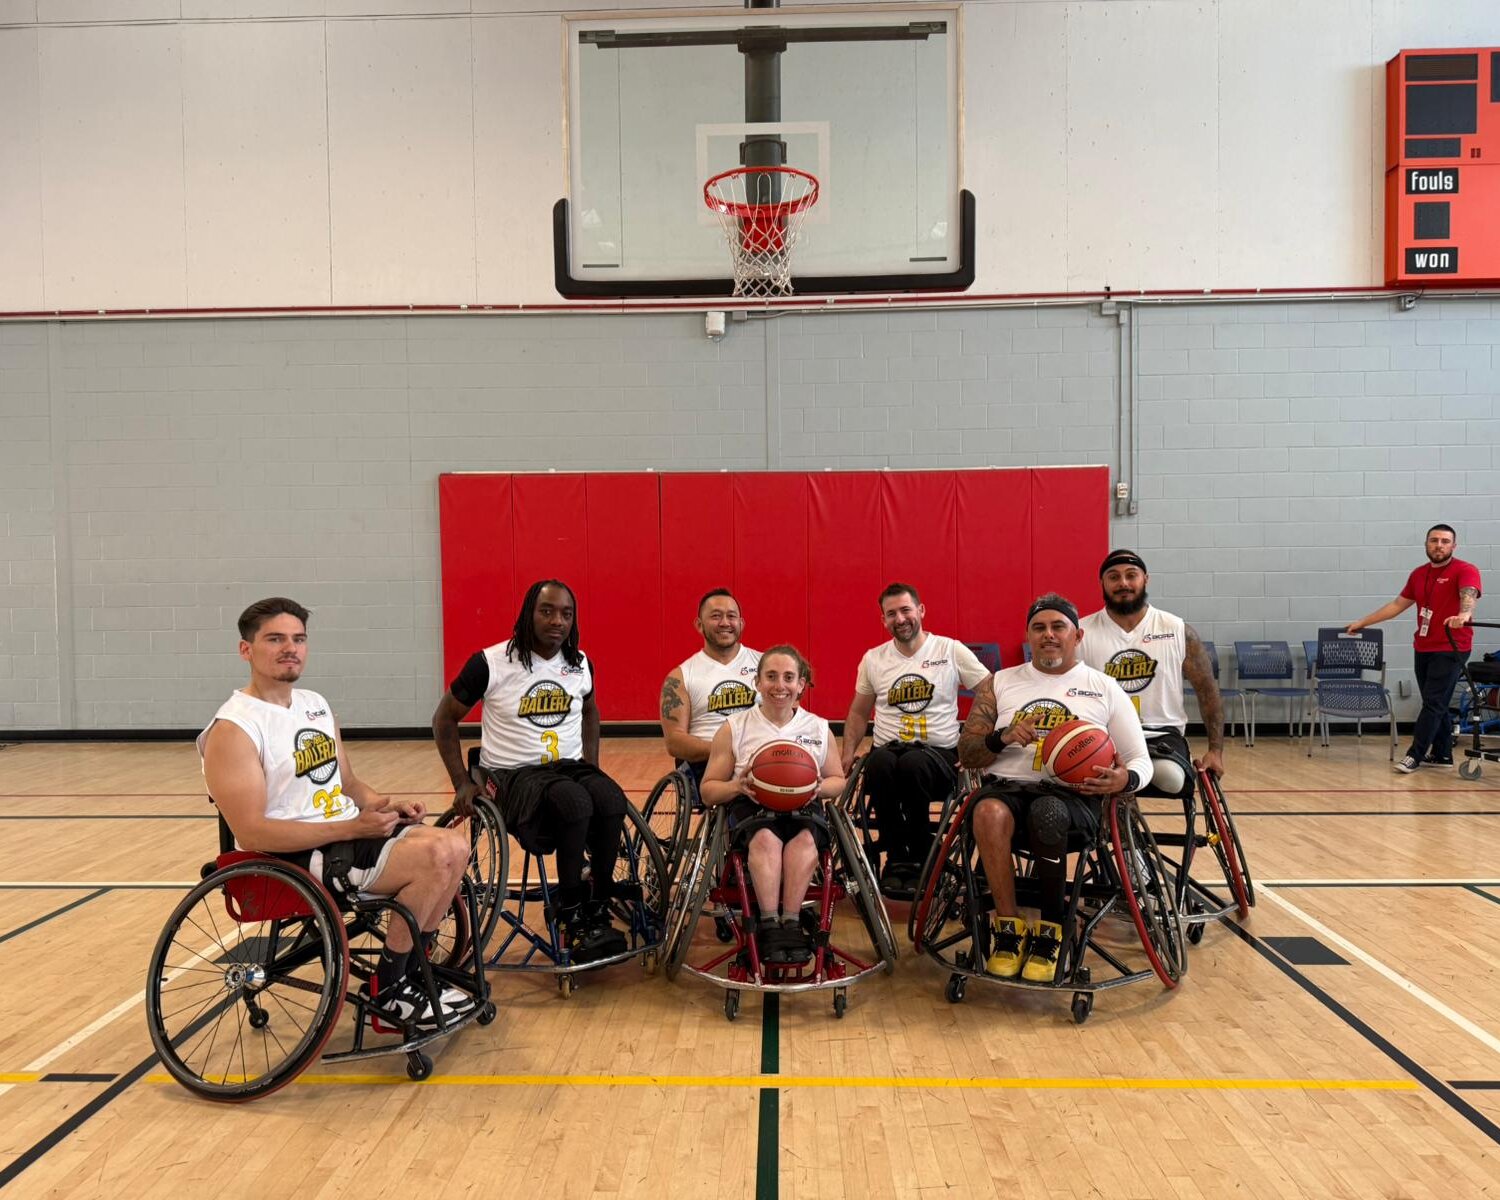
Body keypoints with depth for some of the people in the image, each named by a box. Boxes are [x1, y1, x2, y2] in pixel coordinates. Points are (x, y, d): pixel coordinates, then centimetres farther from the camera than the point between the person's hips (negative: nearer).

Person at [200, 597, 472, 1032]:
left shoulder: (316, 705, 13)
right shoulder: (233, 729, -14)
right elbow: (252, 833, -21)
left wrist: (389, 805, -2)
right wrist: (353, 828, -23)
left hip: (347, 833, 8)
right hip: (292, 858, -8)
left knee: (455, 845, -8)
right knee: (434, 856, -24)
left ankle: (413, 974, 7)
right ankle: (388, 994, -6)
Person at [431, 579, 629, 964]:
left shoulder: (581, 664, 6)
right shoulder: (490, 663, -8)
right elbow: (445, 719, 4)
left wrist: (592, 764, 14)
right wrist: (462, 783, -1)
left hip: (571, 767, 4)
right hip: (514, 774, -4)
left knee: (612, 801, -30)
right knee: (574, 802, -36)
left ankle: (597, 911, -15)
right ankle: (569, 914, -18)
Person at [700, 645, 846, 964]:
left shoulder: (819, 728, 13)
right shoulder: (734, 728, 8)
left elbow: (838, 781, 19)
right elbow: (708, 791, 10)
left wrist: (819, 787, -6)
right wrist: (738, 786, -13)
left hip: (804, 807, 1)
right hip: (751, 807, -1)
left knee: (805, 838, -34)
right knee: (766, 838, -36)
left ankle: (791, 922, -34)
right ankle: (769, 924, -36)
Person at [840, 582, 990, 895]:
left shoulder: (951, 651, 5)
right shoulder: (873, 659, 13)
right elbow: (858, 713, 23)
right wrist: (848, 754, 8)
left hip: (939, 753, -2)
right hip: (887, 749, 2)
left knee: (913, 764, -39)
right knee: (880, 763, -36)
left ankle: (919, 857, -17)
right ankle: (897, 857, -18)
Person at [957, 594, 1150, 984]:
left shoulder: (1105, 689, 15)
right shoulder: (999, 683, 17)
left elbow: (1141, 761, 14)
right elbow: (966, 752, 13)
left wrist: (1125, 779, -11)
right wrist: (1003, 737, -9)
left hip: (1074, 795, -1)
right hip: (1008, 786, 1)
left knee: (1047, 812, -37)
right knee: (990, 811, -35)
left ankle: (1049, 931, -17)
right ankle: (1008, 928, -21)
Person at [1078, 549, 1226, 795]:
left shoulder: (1179, 632, 5)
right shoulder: (1080, 634, 1)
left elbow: (1208, 691, 11)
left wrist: (1216, 750, 4)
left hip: (1161, 733, 1)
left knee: (1169, 777, -34)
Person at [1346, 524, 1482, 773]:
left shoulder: (1465, 571, -9)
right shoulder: (1418, 574, 10)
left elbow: (1468, 594, -30)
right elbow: (1397, 605, 19)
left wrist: (1464, 614, -52)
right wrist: (1363, 622, 20)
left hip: (1450, 650, -6)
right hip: (1423, 648, 6)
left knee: (1433, 703, -6)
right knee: (1436, 704, 12)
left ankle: (1414, 755, -2)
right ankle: (1442, 754, 21)